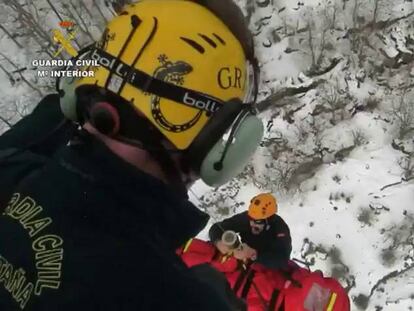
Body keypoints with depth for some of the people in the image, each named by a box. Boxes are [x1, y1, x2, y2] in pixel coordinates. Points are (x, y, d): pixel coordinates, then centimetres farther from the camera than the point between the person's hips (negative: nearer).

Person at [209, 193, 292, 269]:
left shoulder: (280, 229, -31)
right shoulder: (245, 218, -23)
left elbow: (282, 260, -43)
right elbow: (216, 228, -15)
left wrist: (254, 255, -52)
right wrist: (218, 242, -37)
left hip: (272, 270, -1)